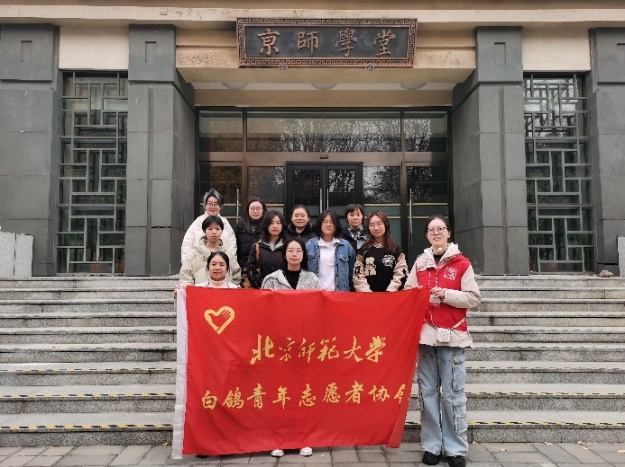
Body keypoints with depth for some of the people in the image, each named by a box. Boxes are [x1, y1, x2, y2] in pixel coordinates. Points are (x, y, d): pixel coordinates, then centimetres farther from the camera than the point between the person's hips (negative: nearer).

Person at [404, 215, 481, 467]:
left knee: (453, 394, -1)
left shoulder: (461, 263, 0)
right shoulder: (420, 263, 10)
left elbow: (474, 297, -3)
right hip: (425, 333, 3)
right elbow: (407, 292, 16)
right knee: (428, 392, 8)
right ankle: (431, 446, 17)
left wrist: (446, 294, -14)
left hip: (452, 335, -3)